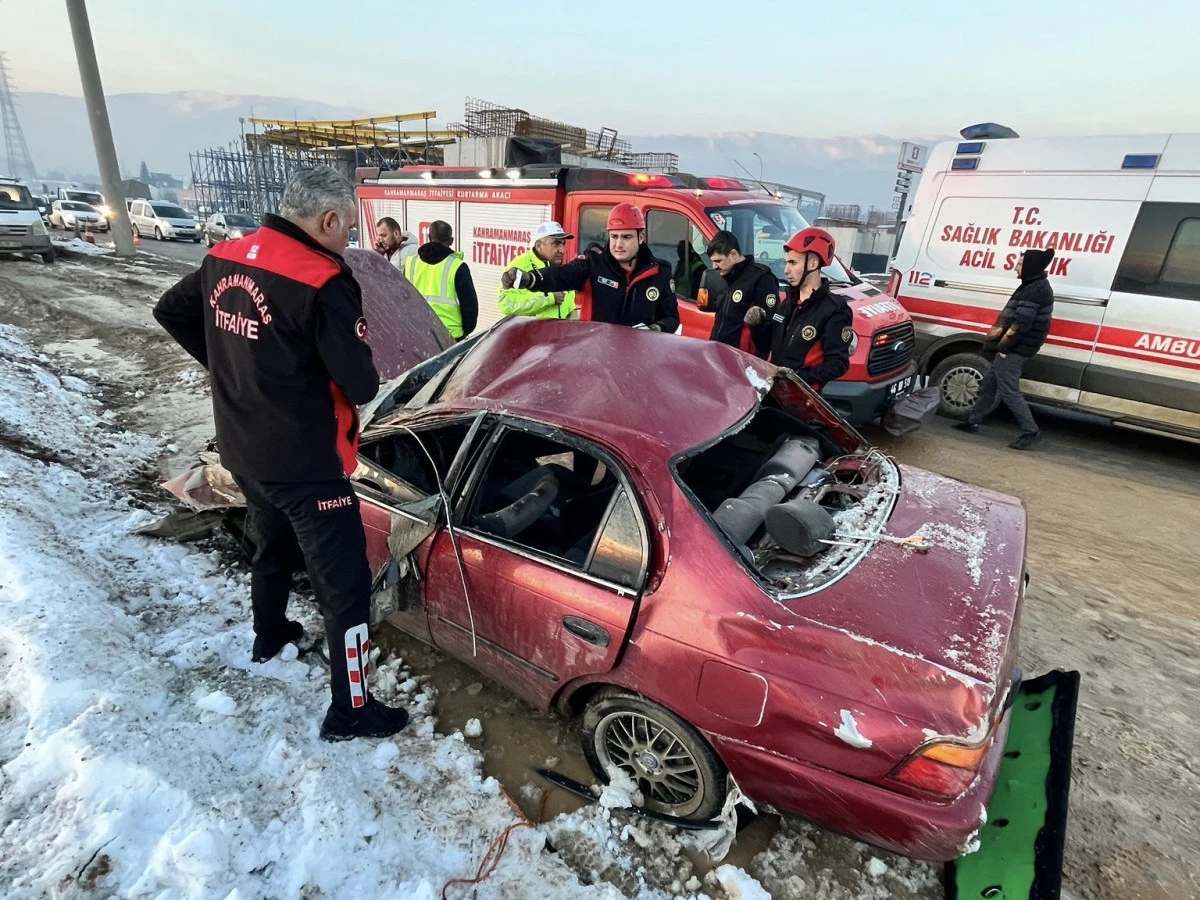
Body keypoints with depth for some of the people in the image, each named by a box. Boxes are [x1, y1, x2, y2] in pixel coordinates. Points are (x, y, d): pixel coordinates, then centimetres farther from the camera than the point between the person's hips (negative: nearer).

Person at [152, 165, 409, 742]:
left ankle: (269, 637, 54)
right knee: (344, 582, 3)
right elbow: (361, 385, -22)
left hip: (242, 452, 9)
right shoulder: (323, 283, -22)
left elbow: (170, 312, 17)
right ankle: (349, 711, 14)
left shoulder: (224, 259, 2)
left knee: (272, 545, 31)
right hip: (306, 466, -8)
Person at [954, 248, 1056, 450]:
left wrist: (1004, 347, -18)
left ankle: (1031, 433, -2)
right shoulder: (1033, 287, 16)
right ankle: (972, 422, 27)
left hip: (1015, 350, -11)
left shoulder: (1036, 290, -18)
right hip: (1014, 348, 11)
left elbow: (1021, 324, -23)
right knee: (989, 385, 17)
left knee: (1009, 392, -8)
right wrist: (1000, 344, 16)